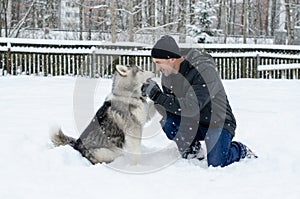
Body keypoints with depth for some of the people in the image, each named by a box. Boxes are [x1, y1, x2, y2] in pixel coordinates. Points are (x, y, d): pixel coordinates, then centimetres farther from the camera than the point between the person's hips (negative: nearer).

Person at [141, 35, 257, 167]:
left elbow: (191, 108, -35)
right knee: (166, 120, -21)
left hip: (218, 123, -6)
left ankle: (240, 150, 11)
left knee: (215, 163, -23)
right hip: (193, 122, 6)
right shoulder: (167, 74, -4)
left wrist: (157, 95, -35)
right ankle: (194, 151, 5)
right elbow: (169, 108, -2)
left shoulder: (205, 71, -26)